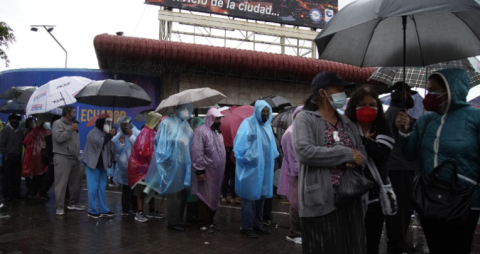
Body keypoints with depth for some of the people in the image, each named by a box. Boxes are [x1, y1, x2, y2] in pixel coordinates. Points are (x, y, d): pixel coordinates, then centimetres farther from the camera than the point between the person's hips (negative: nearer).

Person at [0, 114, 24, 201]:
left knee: (17, 177, 7)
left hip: (18, 158, 5)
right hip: (8, 157, -5)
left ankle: (15, 193, 16)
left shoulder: (20, 131, 16)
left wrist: (21, 156, 8)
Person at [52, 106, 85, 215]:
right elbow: (58, 137, -21)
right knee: (61, 183, -6)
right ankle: (60, 206, -1)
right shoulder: (58, 123, -5)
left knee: (75, 182, 11)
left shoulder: (72, 124, 19)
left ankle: (73, 203, 23)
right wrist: (71, 130, -13)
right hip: (62, 157, -7)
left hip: (74, 158, 8)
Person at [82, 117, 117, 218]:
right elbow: (99, 143, -28)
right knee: (93, 187, -5)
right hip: (93, 164, -8)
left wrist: (113, 160, 5)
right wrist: (110, 135, -22)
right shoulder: (93, 133, -9)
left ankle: (103, 210, 13)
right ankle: (92, 211, 1)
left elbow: (111, 147, 12)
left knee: (102, 187, 8)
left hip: (102, 164, 8)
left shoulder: (105, 134, 15)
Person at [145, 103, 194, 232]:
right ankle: (173, 222, 9)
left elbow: (191, 143, 15)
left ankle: (179, 220, 22)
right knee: (175, 193, -2)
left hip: (184, 164, 7)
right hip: (172, 163, -7)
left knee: (183, 192, 10)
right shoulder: (167, 123, -4)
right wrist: (175, 140, -16)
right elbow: (160, 141, -9)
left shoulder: (186, 126, 16)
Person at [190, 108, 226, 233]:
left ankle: (210, 221, 26)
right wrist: (199, 170, -21)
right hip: (206, 171, -9)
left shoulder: (217, 132, 15)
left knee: (214, 197, 14)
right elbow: (197, 152, -19)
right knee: (206, 198, -2)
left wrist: (221, 170, 19)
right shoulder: (201, 131, -14)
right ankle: (203, 224, 9)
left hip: (217, 172, 9)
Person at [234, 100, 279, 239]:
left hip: (264, 168, 7)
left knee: (261, 196, 14)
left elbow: (271, 145, 19)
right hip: (251, 168, -7)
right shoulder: (248, 123, -10)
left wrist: (272, 157, 7)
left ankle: (258, 224, 26)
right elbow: (240, 144, -15)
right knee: (250, 196, -1)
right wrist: (248, 158, -16)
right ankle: (247, 227, 9)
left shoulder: (267, 126, 13)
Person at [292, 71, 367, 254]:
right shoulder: (305, 118, -5)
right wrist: (347, 154, -16)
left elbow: (361, 150, 17)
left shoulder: (346, 121, 17)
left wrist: (356, 161, -9)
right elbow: (304, 151, -20)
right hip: (321, 201, -6)